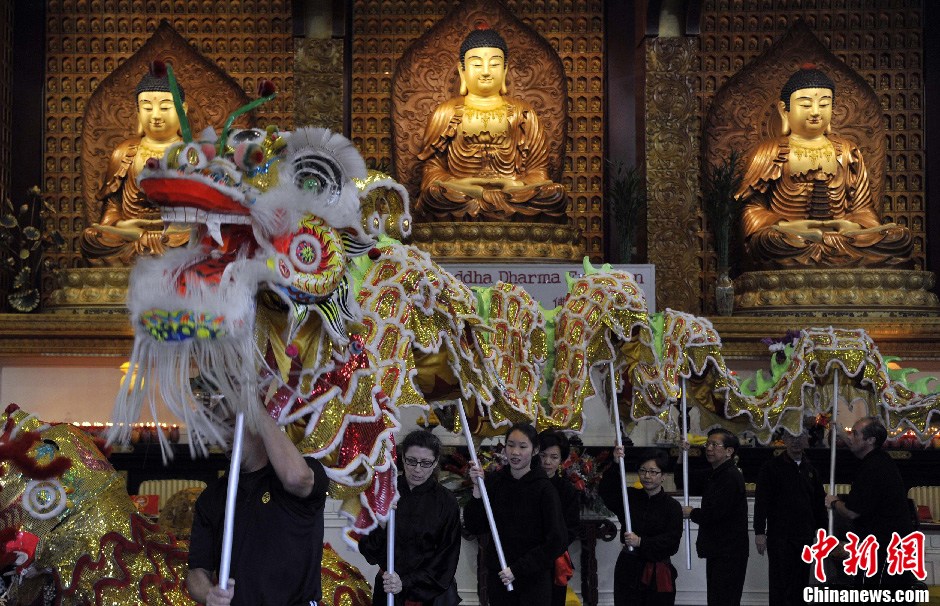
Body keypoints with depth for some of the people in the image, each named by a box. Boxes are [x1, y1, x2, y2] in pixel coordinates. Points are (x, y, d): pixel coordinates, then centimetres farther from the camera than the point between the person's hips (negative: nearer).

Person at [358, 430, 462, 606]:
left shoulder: (446, 502, -10)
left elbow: (445, 560, -10)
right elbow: (367, 551, -7)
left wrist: (406, 582, -19)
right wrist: (380, 526, -25)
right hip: (388, 591, 2)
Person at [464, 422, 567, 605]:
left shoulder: (544, 488, -11)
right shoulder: (494, 480, -1)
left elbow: (556, 541, -10)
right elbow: (474, 528, -3)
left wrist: (517, 569, -13)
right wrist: (477, 489, -16)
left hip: (535, 580, -3)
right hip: (497, 577, 3)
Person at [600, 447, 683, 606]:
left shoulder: (672, 506, -2)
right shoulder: (630, 497, 7)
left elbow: (672, 540, -11)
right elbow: (605, 491, -8)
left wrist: (641, 542, -20)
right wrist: (615, 466, -20)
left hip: (659, 575, -2)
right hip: (628, 569, 2)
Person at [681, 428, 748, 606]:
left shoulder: (731, 477, -17)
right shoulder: (716, 474, 16)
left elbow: (714, 513, -24)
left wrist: (691, 513, -5)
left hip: (729, 554, -10)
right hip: (717, 551, 10)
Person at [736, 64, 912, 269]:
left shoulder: (847, 152, 23)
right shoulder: (769, 152, 13)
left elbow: (863, 207, 19)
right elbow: (752, 207, 6)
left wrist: (854, 225, -7)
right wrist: (786, 226, -15)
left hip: (841, 237, 3)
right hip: (790, 239, -3)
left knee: (901, 238, -25)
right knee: (772, 243, -41)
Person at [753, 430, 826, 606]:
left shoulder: (810, 470, 13)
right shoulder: (771, 467, -4)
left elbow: (819, 502, 18)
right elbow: (761, 502, -8)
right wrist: (759, 532, -13)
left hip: (805, 537, 5)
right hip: (779, 536, -5)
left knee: (801, 584, 9)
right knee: (780, 585, -4)